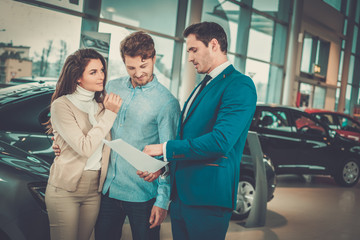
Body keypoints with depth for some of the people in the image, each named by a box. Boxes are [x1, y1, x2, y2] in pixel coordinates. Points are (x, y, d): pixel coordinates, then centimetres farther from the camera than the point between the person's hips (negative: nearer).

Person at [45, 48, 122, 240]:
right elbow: (85, 148, -19)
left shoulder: (101, 104, 8)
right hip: (66, 189, -5)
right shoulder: (62, 105, -11)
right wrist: (109, 113, -15)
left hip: (94, 190, 5)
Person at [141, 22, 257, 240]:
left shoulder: (239, 85, -13)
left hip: (208, 198, -8)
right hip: (181, 194, 9)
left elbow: (220, 141, -24)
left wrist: (166, 148, -18)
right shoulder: (203, 86, 18)